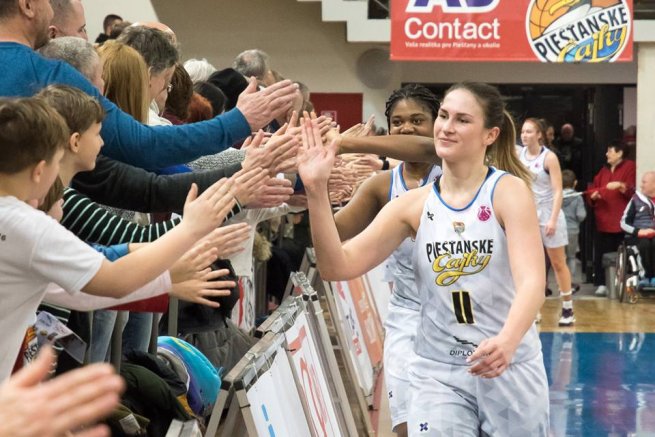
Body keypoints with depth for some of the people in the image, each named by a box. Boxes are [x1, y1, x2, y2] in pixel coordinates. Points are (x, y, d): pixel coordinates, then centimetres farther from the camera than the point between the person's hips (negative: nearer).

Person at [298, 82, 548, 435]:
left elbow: (531, 280, -19)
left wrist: (507, 341, -38)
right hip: (437, 372, 2)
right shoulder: (415, 204, 2)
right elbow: (339, 266, -3)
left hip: (510, 369, -1)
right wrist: (316, 190, -15)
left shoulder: (508, 191, -6)